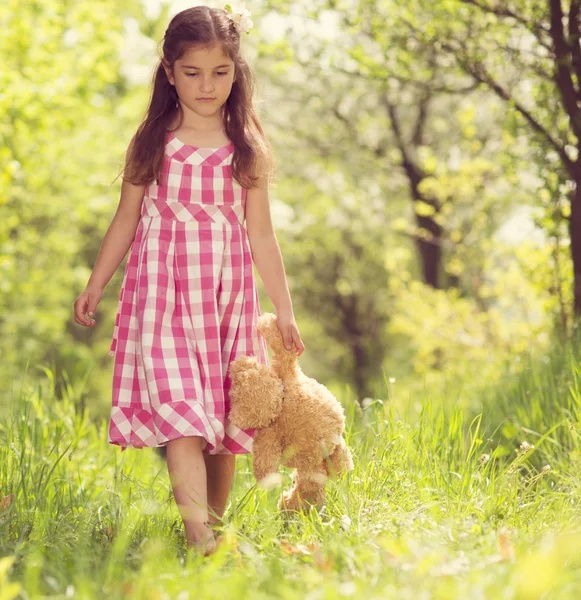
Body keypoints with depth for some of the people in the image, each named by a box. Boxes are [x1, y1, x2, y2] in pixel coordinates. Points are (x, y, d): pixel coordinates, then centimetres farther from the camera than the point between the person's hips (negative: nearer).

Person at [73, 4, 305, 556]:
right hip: (163, 288, -2)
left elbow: (260, 232, 8)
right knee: (179, 406, -15)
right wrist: (95, 285, 9)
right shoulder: (151, 144, 4)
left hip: (227, 289, 2)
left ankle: (216, 522, 15)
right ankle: (196, 531, -23)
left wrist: (284, 309, 6)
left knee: (225, 412, 3)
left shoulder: (247, 149, 6)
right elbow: (126, 220, 10)